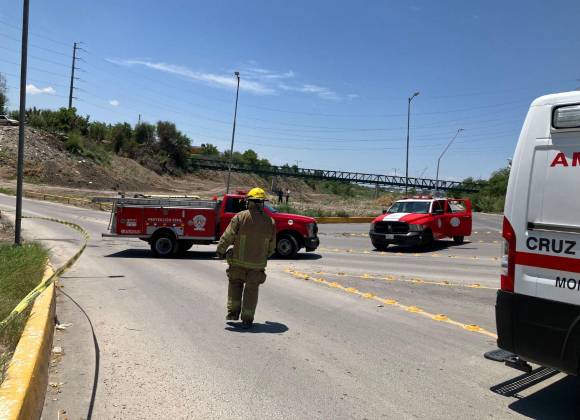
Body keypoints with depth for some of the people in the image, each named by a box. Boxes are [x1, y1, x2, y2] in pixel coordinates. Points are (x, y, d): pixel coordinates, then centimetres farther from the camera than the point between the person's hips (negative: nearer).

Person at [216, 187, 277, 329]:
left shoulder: (240, 217, -11)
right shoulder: (270, 222, -1)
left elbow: (227, 237, -10)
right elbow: (272, 247, 6)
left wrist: (220, 251, 6)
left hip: (238, 261, -1)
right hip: (258, 264, 2)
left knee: (235, 284, 22)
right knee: (251, 290, 13)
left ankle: (233, 312, 21)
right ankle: (247, 319, 14)